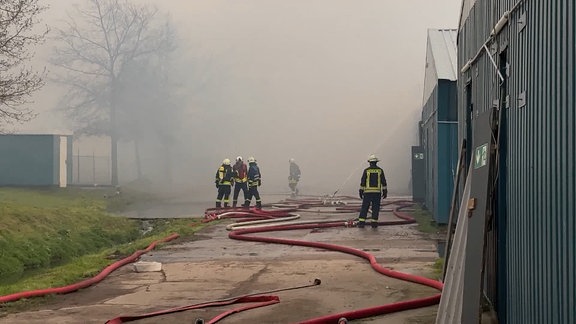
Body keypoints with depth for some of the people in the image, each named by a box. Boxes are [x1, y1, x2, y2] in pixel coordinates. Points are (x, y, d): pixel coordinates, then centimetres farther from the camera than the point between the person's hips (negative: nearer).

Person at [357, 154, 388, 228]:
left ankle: (361, 223, -2)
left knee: (364, 208, 4)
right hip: (377, 192, 1)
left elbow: (362, 182, -3)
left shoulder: (366, 170, -1)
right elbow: (383, 182, 0)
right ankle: (374, 223, 0)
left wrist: (361, 191, 3)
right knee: (375, 208, 5)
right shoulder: (380, 170, 2)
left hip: (367, 192, -1)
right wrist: (385, 192, 5)